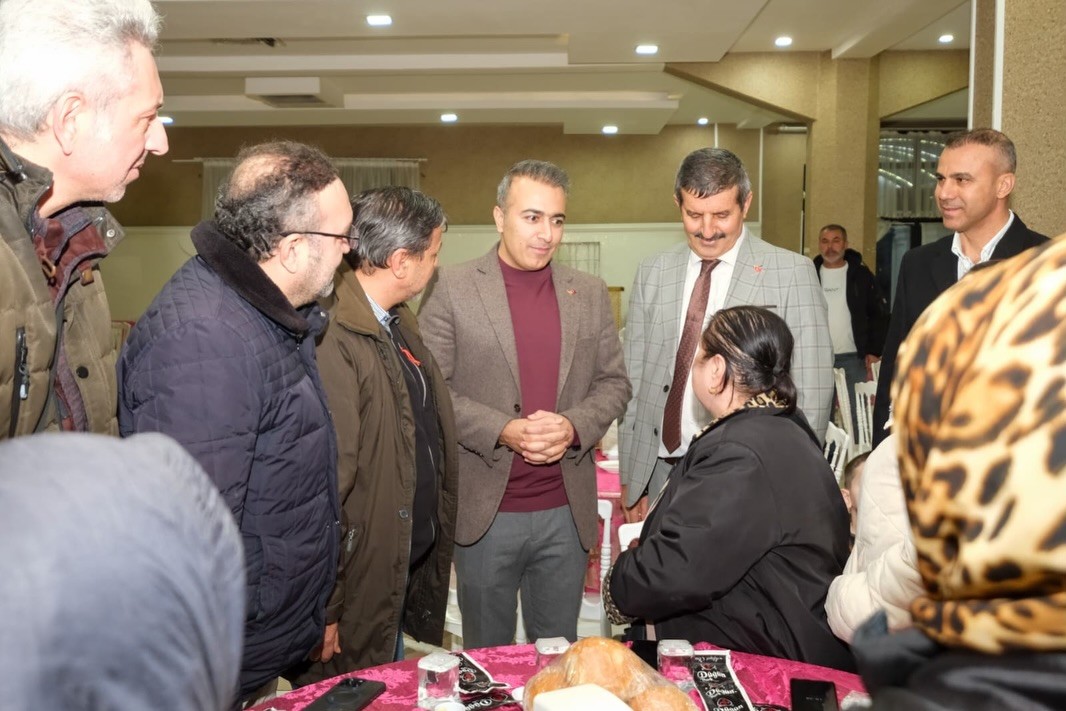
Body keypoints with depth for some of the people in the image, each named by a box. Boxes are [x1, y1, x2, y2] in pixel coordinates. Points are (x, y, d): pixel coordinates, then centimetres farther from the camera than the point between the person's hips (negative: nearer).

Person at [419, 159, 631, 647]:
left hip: (566, 511, 3)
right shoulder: (451, 289, -4)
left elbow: (613, 382, 8)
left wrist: (574, 426, -12)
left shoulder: (590, 294, 6)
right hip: (485, 513, -2)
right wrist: (503, 431, -19)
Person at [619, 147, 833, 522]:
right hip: (662, 471, 3)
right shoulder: (651, 274, 7)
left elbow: (812, 392, -4)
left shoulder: (792, 273, -4)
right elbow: (635, 380, 8)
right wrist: (630, 480, 6)